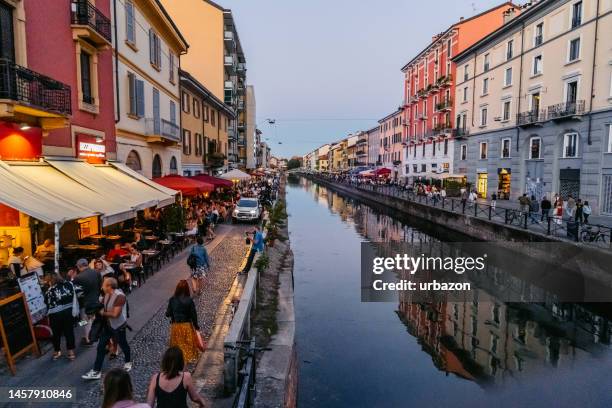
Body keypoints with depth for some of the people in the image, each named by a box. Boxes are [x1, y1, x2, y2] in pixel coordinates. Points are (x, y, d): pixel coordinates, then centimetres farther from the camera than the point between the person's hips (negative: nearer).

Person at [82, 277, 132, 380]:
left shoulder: (120, 296, -30)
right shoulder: (107, 294, -4)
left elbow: (115, 314, -30)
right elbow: (102, 306, 14)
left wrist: (103, 313, -16)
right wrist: (99, 311, -6)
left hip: (118, 326, -7)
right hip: (108, 324, 7)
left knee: (123, 345, 15)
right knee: (101, 346, 6)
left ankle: (128, 362, 41)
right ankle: (96, 371, 15)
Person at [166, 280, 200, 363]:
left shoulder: (172, 300, -12)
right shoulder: (189, 300, -17)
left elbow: (168, 314, -5)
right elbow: (193, 314, -13)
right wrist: (196, 325, 1)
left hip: (175, 326, 2)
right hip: (187, 325, -2)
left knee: (177, 343, 18)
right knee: (188, 343, 16)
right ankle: (190, 357, 25)